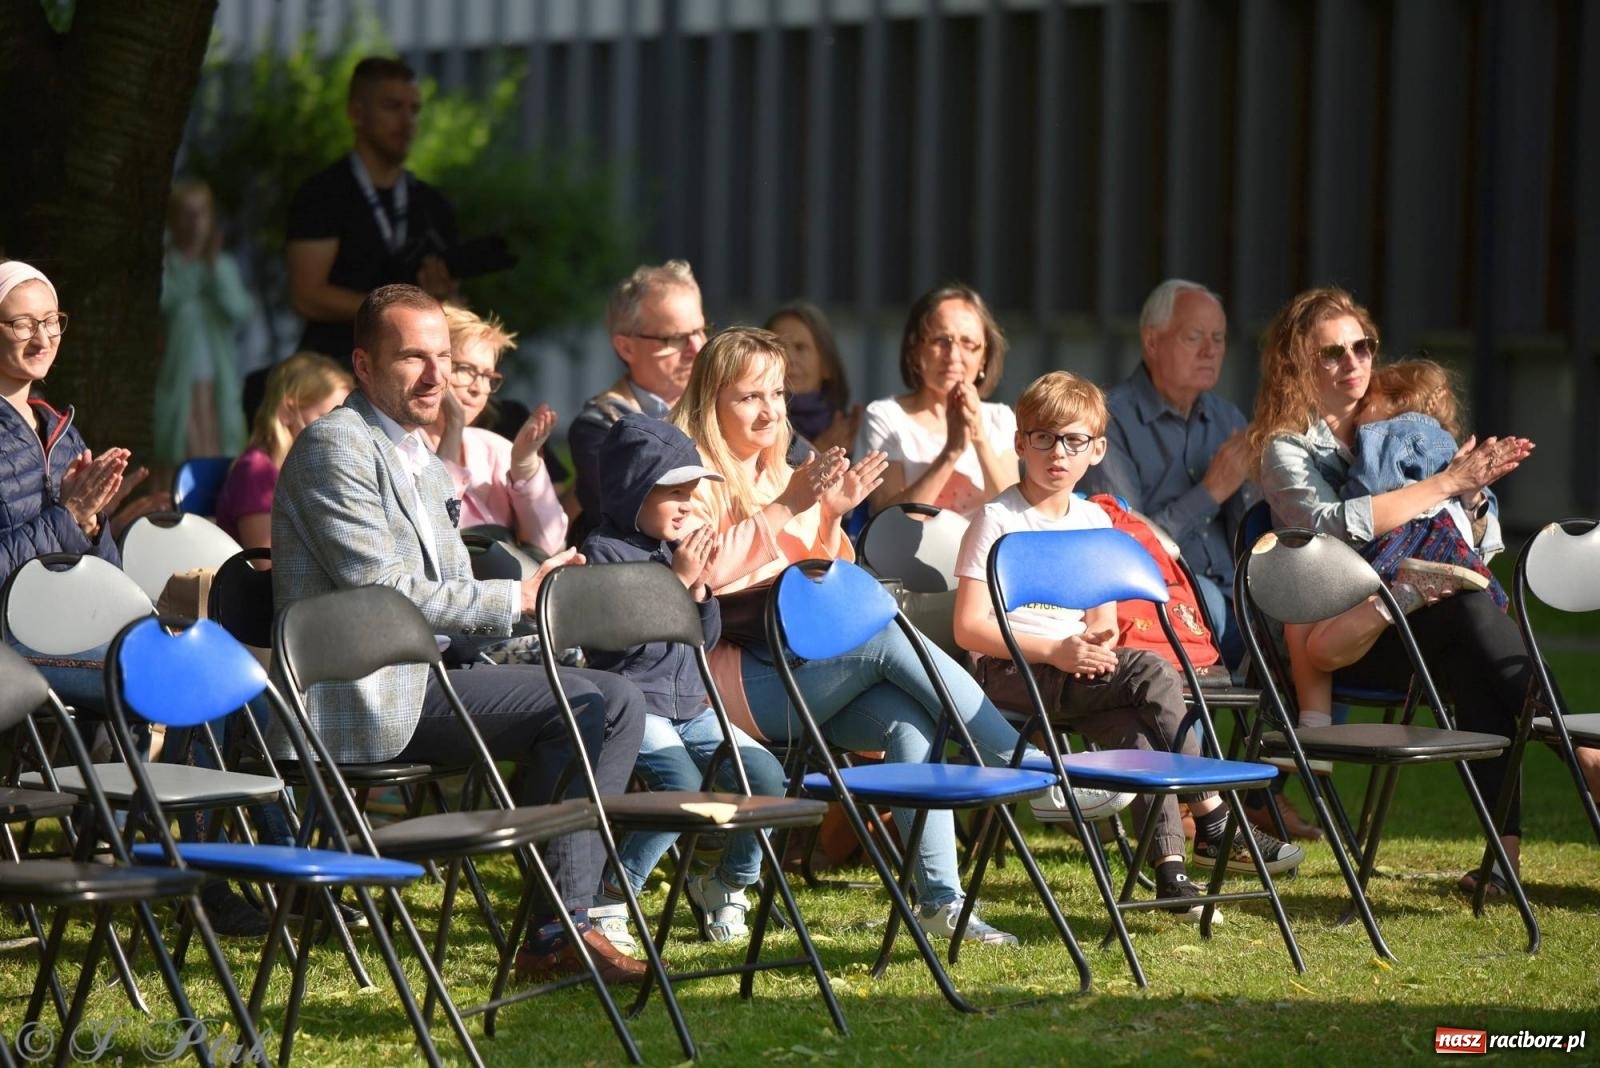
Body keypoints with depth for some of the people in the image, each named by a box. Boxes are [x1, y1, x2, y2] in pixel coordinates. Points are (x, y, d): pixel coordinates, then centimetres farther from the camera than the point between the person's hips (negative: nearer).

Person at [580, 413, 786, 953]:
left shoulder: (676, 548, 18)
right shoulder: (604, 550, -7)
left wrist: (700, 584, 0)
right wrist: (678, 581, -16)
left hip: (690, 705, 7)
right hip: (634, 702, -7)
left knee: (765, 775, -13)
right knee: (686, 787, -31)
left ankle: (726, 883, 11)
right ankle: (606, 902, -18)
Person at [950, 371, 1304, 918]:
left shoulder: (1094, 521, 15)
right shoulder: (998, 520, -4)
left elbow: (1104, 623, 17)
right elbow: (969, 628, -10)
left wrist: (1098, 645, -9)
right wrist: (1055, 651, -20)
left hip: (1078, 668, 6)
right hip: (1009, 672, -6)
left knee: (1134, 726, -27)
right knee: (1151, 673, -27)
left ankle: (1170, 863, -30)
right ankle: (1214, 820, -24)